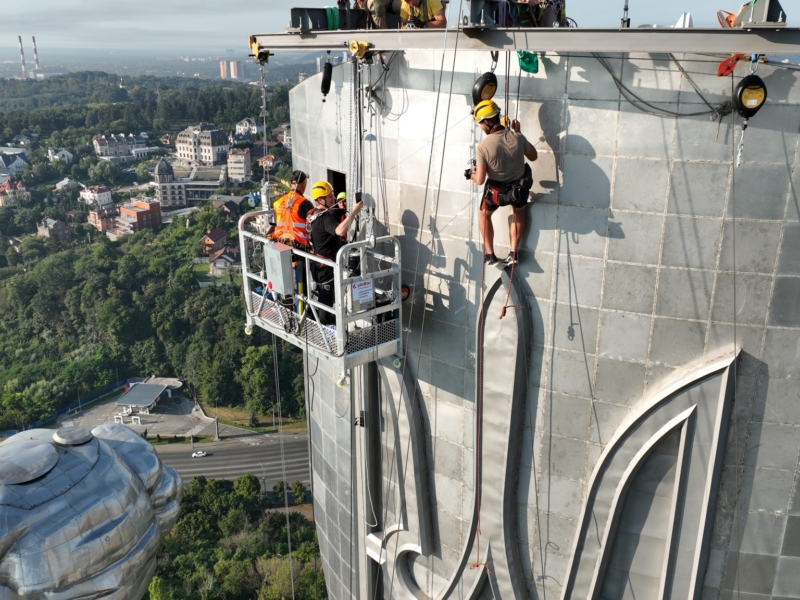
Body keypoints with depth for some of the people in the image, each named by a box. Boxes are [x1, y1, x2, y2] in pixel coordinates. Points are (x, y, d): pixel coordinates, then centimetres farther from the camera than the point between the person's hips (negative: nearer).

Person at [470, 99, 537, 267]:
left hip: (496, 190, -3)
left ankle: (490, 255, 30)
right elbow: (533, 156, 3)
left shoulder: (483, 146, -25)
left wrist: (473, 174, 2)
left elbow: (480, 180, -22)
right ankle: (513, 252, 32)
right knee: (519, 211, 35)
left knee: (484, 215, 29)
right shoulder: (517, 138, -17)